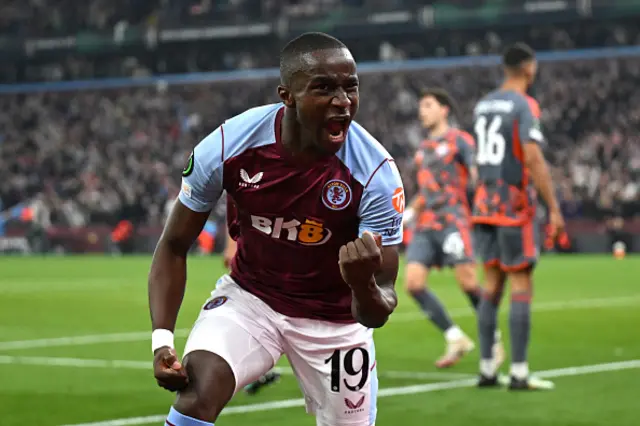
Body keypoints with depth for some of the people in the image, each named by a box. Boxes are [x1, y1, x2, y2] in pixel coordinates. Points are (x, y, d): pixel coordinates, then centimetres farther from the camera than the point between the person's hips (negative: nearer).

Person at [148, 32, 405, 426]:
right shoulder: (227, 147, -23)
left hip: (334, 320, 0)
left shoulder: (376, 173, -26)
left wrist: (365, 286, -48)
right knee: (198, 394, -25)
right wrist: (161, 339, -21)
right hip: (249, 297, 0)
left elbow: (377, 315, -24)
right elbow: (174, 246, -8)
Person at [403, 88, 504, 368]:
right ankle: (455, 339, -3)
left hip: (452, 221, -7)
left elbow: (477, 173, -10)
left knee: (468, 281, -14)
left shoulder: (459, 140, 2)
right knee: (413, 282, -9)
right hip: (424, 227, 7)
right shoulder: (423, 149, 23)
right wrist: (408, 213, 21)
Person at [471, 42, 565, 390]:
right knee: (521, 287, -3)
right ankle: (519, 373, -5)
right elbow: (533, 158, -20)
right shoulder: (524, 105, -11)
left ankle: (487, 369, 10)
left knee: (492, 286, 10)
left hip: (484, 204, 7)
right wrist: (554, 209, -18)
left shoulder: (482, 105, 12)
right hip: (516, 205, -7)